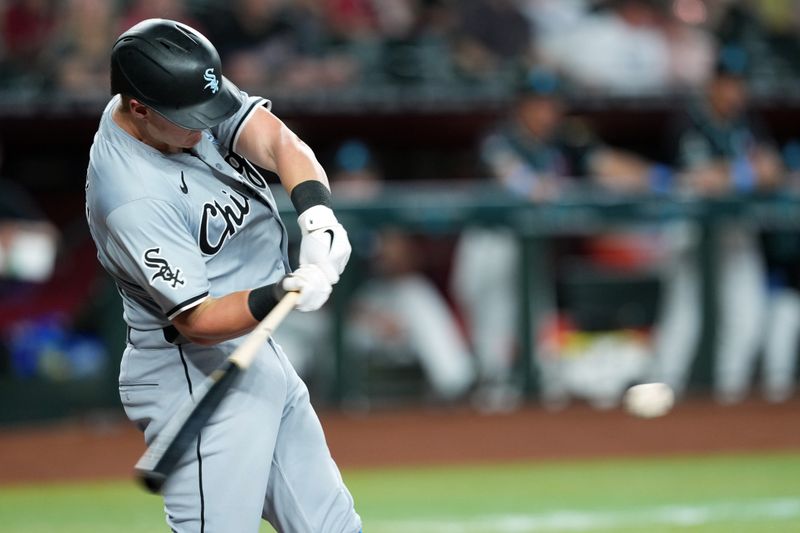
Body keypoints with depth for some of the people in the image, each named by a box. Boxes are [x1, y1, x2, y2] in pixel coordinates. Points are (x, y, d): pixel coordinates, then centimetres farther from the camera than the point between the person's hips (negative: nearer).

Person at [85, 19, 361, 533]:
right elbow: (196, 320, -26)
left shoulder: (190, 98, -4)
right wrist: (277, 297, -42)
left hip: (260, 359, 9)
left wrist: (318, 214, -32)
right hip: (197, 377, -9)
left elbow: (278, 142, -13)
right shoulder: (133, 197, -27)